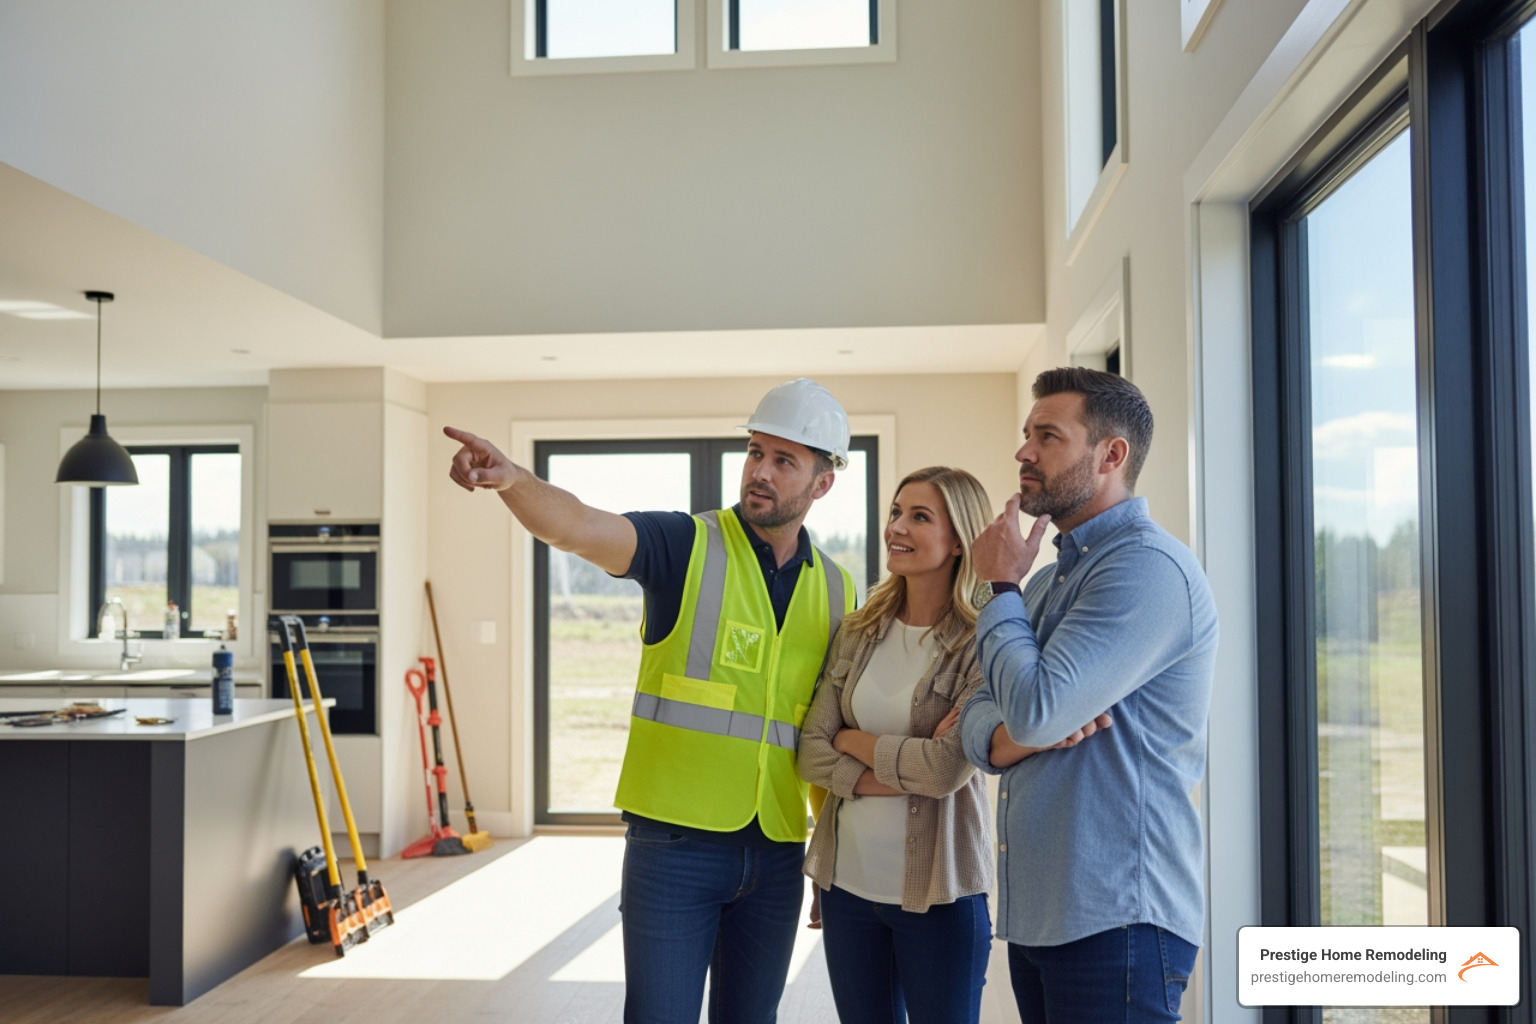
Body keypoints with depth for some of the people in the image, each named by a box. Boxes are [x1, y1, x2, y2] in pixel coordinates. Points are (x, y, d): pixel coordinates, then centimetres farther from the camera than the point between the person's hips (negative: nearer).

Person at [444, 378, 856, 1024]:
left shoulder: (835, 588, 7)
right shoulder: (688, 546, -7)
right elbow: (578, 528, -26)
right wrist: (510, 478, -46)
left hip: (776, 852, 4)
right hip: (673, 843, -4)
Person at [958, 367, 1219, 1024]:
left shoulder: (1149, 567, -16)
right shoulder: (1050, 578, 15)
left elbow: (1036, 706, -24)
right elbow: (979, 716, 13)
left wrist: (1001, 587, -9)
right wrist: (1005, 739, -11)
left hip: (1115, 917, -8)